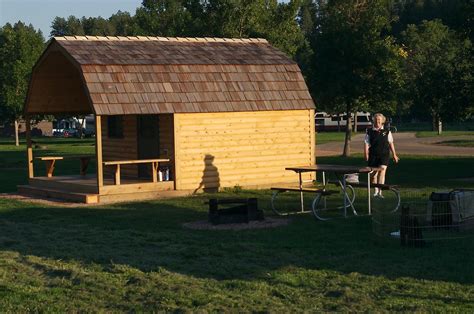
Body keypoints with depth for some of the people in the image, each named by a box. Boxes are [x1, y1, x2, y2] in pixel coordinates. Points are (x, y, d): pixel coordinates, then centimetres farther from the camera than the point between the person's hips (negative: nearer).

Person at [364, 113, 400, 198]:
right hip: (373, 155, 1)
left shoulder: (387, 132, 6)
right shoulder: (369, 131, 3)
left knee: (382, 171, -16)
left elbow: (391, 143, 11)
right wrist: (366, 154, -12)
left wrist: (394, 155, 12)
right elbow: (366, 143, 0)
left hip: (384, 155, -1)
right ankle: (376, 191, 27)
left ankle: (380, 192, -19)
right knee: (374, 173, 9)